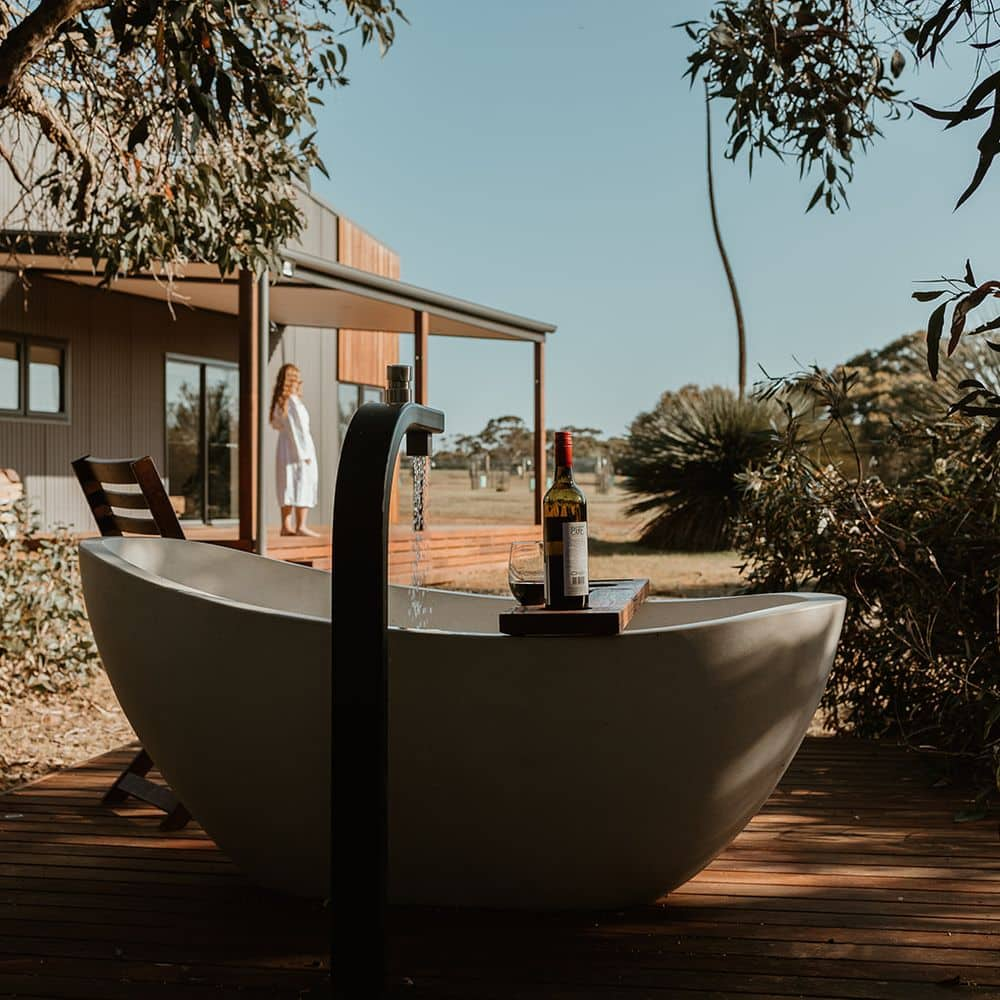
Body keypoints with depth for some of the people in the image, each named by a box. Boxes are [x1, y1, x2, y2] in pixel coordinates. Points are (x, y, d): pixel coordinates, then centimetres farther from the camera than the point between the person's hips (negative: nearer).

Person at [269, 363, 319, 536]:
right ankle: (301, 526, -9)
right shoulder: (293, 400, -14)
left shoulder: (279, 401, 10)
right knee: (303, 484, -5)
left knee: (288, 486, 10)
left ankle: (286, 526, 9)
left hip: (284, 450, 8)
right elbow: (299, 428, -17)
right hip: (298, 449, -8)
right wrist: (306, 453, -16)